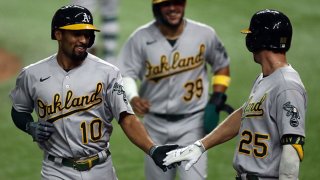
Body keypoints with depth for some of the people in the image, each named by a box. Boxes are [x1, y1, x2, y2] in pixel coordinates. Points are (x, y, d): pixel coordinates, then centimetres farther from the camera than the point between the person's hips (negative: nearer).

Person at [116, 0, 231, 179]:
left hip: (192, 124, -1)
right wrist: (132, 98, -34)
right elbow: (126, 74, -13)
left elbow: (221, 65, 11)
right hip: (156, 124, 1)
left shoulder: (204, 34, -5)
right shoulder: (141, 38, -9)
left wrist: (218, 97, -2)